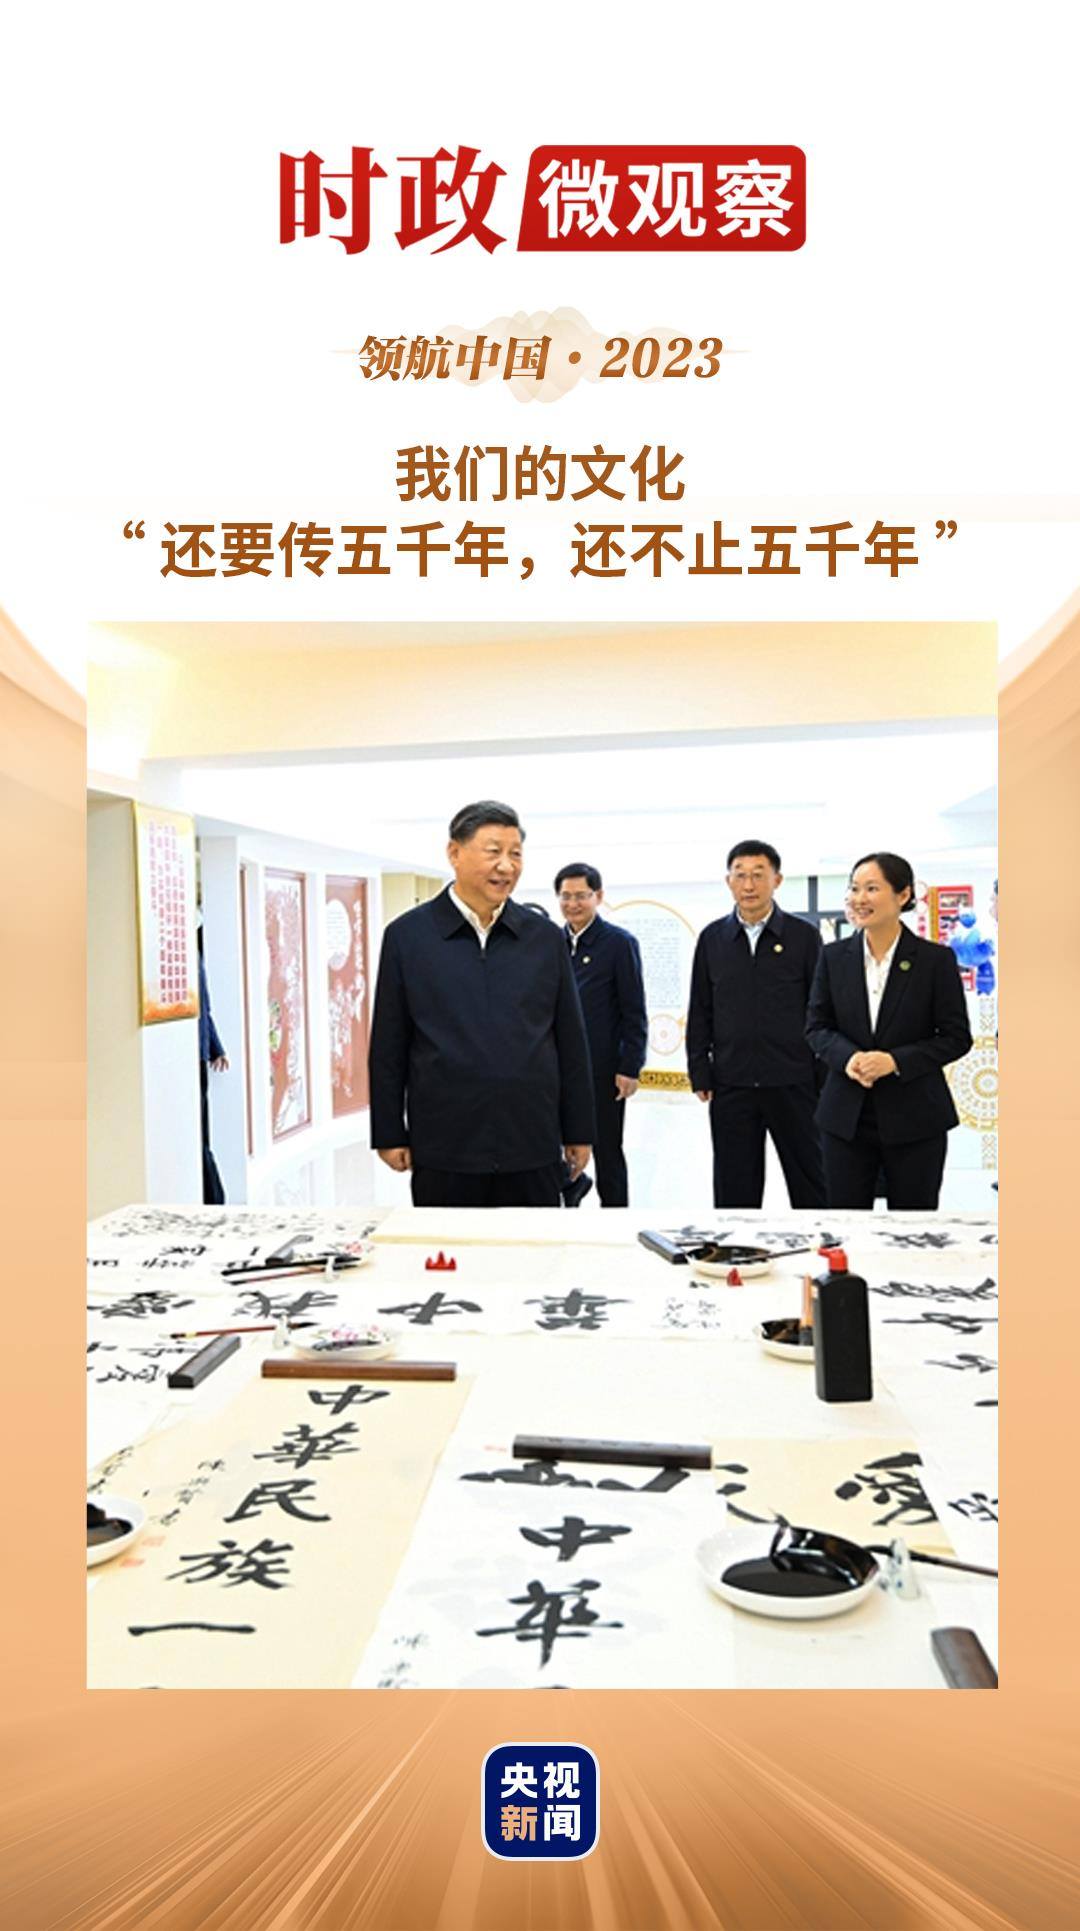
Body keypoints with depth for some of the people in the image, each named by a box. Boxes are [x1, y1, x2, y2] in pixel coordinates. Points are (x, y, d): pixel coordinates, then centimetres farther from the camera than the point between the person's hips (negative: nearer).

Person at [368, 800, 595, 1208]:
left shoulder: (545, 938, 6)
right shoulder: (407, 936, 1)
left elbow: (571, 1042, 9)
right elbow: (388, 1047, 3)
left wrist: (578, 1131, 8)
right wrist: (389, 1134, 1)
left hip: (532, 1148, 2)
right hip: (444, 1150, -1)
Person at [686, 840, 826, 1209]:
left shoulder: (803, 936, 0)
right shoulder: (713, 938, 6)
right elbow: (700, 1013, 9)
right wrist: (700, 1074, 3)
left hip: (794, 1082, -2)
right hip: (731, 1084, 2)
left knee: (812, 1185, 6)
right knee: (734, 1190, 9)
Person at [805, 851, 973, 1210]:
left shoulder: (936, 959, -5)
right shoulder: (834, 957, 3)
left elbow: (957, 1038, -3)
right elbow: (816, 1026, 8)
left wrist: (896, 1060, -17)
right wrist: (847, 1056, -13)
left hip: (915, 1118, -2)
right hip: (846, 1116, 2)